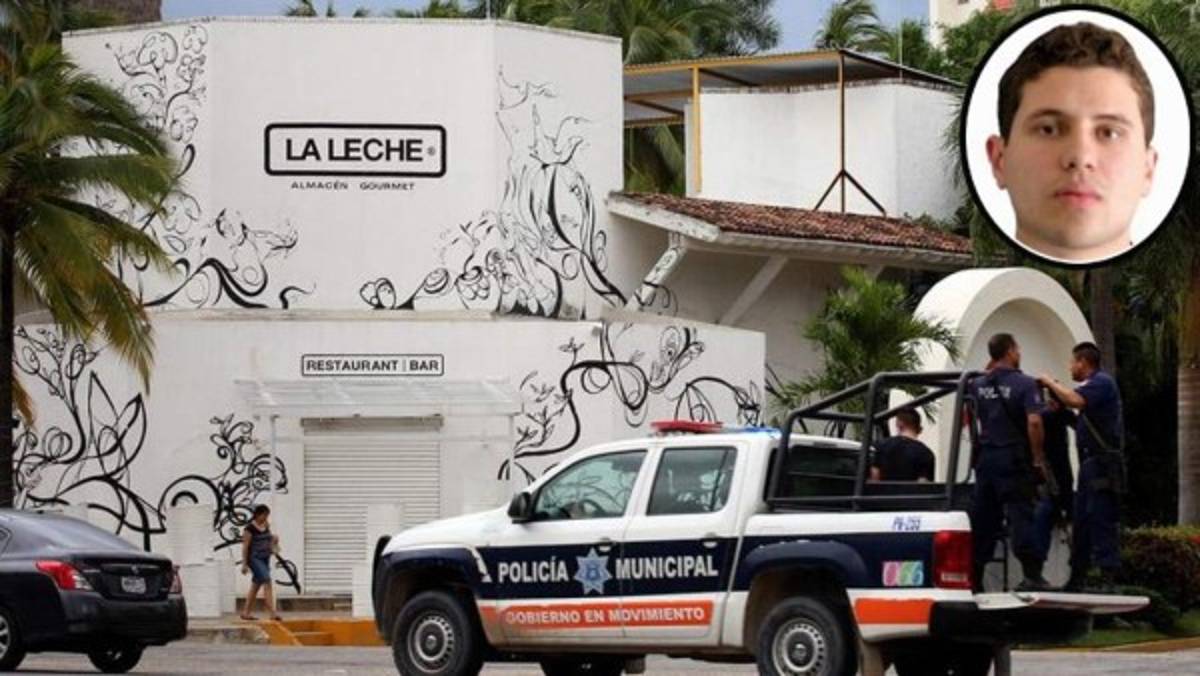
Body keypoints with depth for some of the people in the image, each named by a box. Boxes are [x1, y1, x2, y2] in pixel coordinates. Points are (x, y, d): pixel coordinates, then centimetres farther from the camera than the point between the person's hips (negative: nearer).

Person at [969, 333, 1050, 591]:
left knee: (982, 518, 8)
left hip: (986, 458, 5)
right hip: (1014, 459, -5)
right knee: (1021, 515, -6)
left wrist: (990, 370, 29)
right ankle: (1031, 574, -11)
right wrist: (1038, 458, -12)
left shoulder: (979, 385, 8)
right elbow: (1033, 422, -19)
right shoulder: (1024, 384, -8)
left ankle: (974, 576, 8)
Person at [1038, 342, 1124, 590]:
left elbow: (1075, 400, -27)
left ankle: (1108, 576, -16)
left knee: (1101, 522, -13)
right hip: (1090, 464, 10)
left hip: (1102, 464, -10)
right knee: (1081, 522, 12)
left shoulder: (1102, 382, -9)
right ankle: (1076, 579, 17)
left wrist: (1050, 382, -13)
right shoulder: (1094, 384, 23)